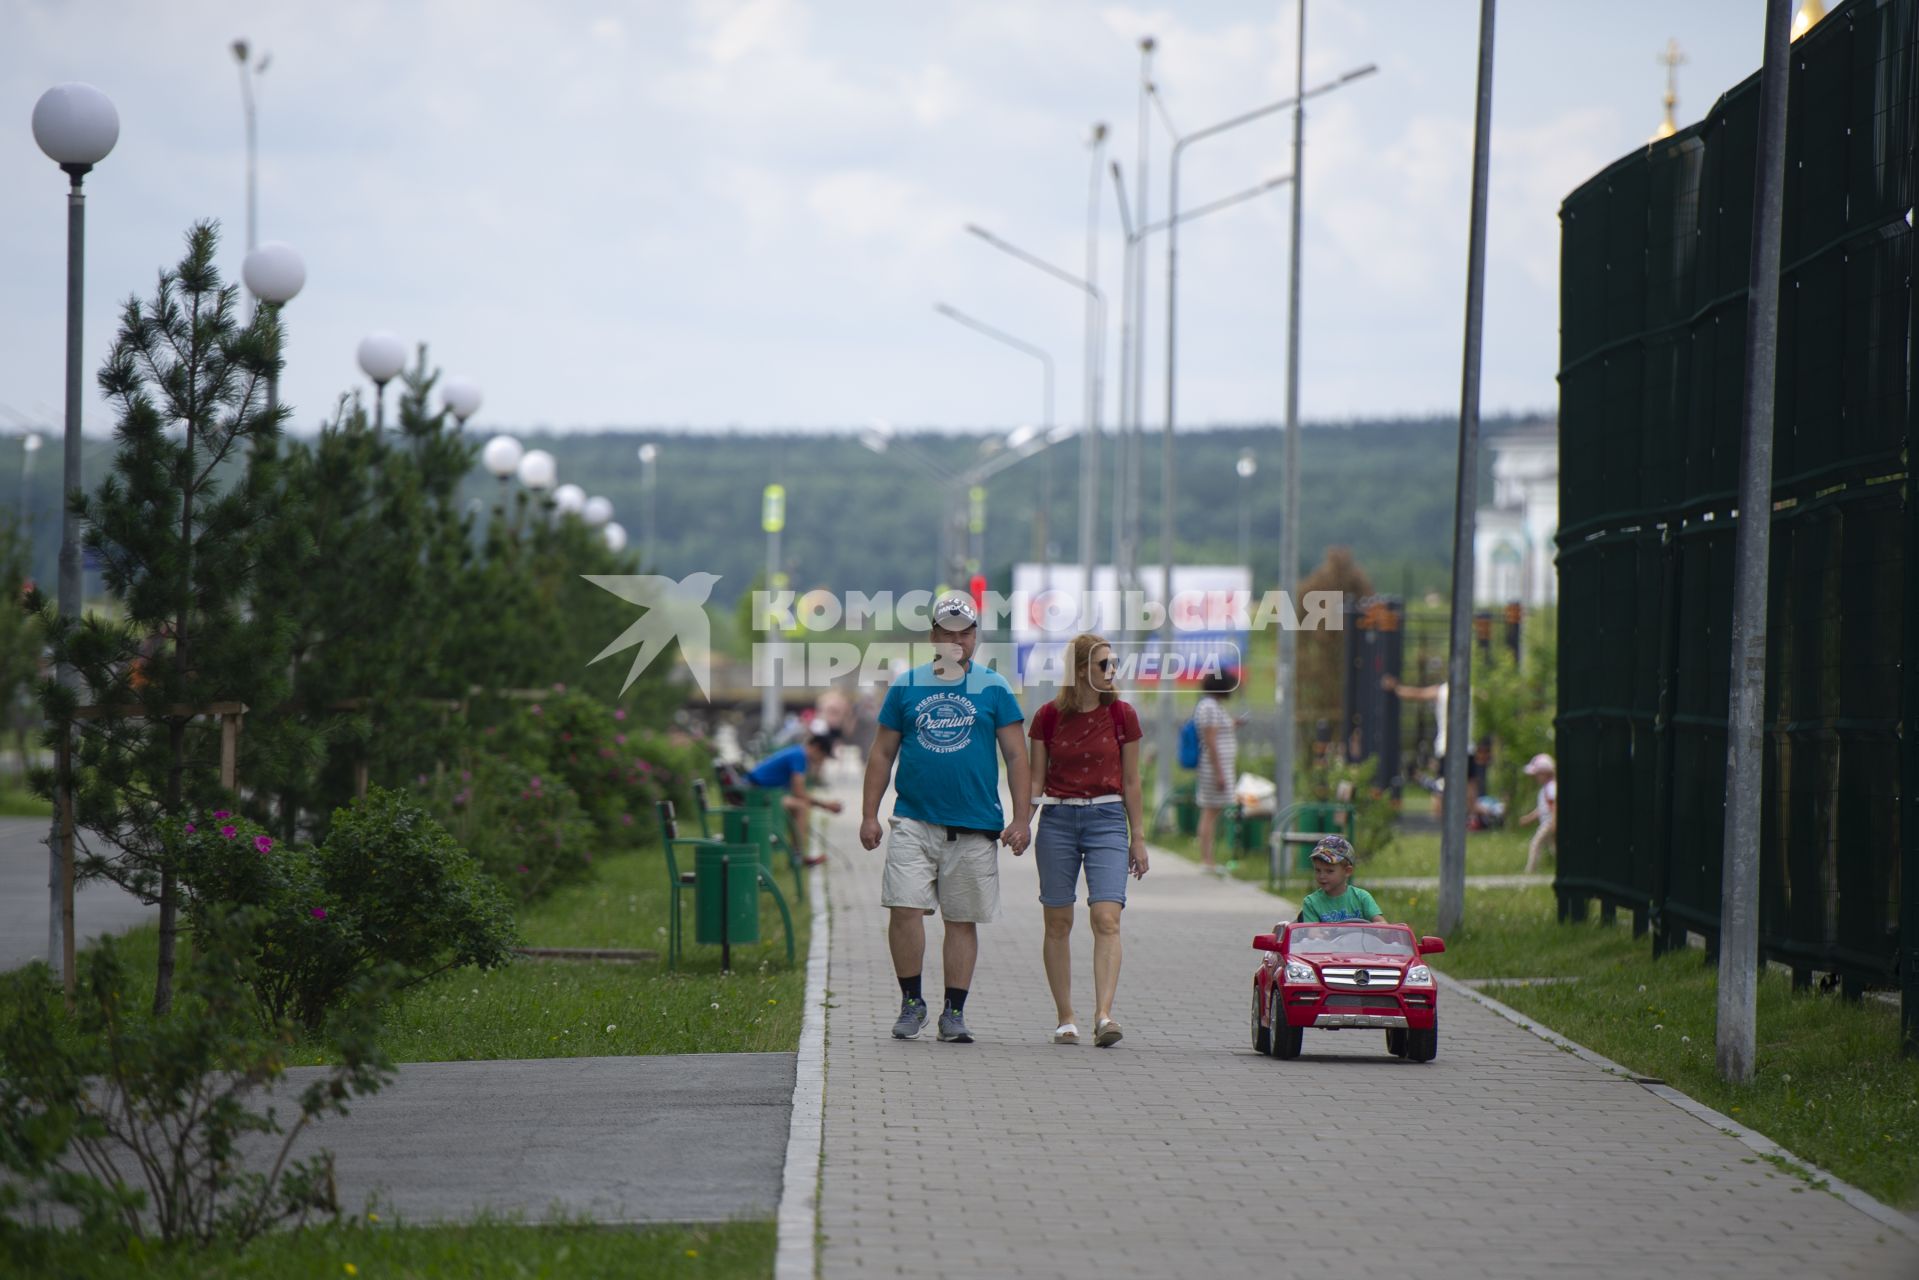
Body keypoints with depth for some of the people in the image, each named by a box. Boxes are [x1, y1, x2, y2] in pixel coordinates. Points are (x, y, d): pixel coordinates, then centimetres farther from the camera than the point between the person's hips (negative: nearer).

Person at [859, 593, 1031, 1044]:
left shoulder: (994, 689, 6)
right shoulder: (907, 686, 8)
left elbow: (1016, 756, 6)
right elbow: (882, 753, 11)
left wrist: (1021, 819, -1)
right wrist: (869, 814, 5)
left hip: (974, 827, 0)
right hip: (914, 821, 0)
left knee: (963, 919, 4)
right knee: (904, 909, -11)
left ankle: (954, 1012, 11)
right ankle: (911, 1002, 3)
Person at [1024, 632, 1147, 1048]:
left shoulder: (1122, 716, 3)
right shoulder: (1049, 716, 2)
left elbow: (1131, 781, 9)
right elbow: (1036, 778, 8)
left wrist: (1138, 837, 9)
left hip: (1107, 819, -1)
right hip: (1057, 819, 1)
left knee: (1106, 917, -15)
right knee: (1058, 922, 3)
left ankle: (1103, 1015, -22)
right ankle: (1065, 1019, 11)